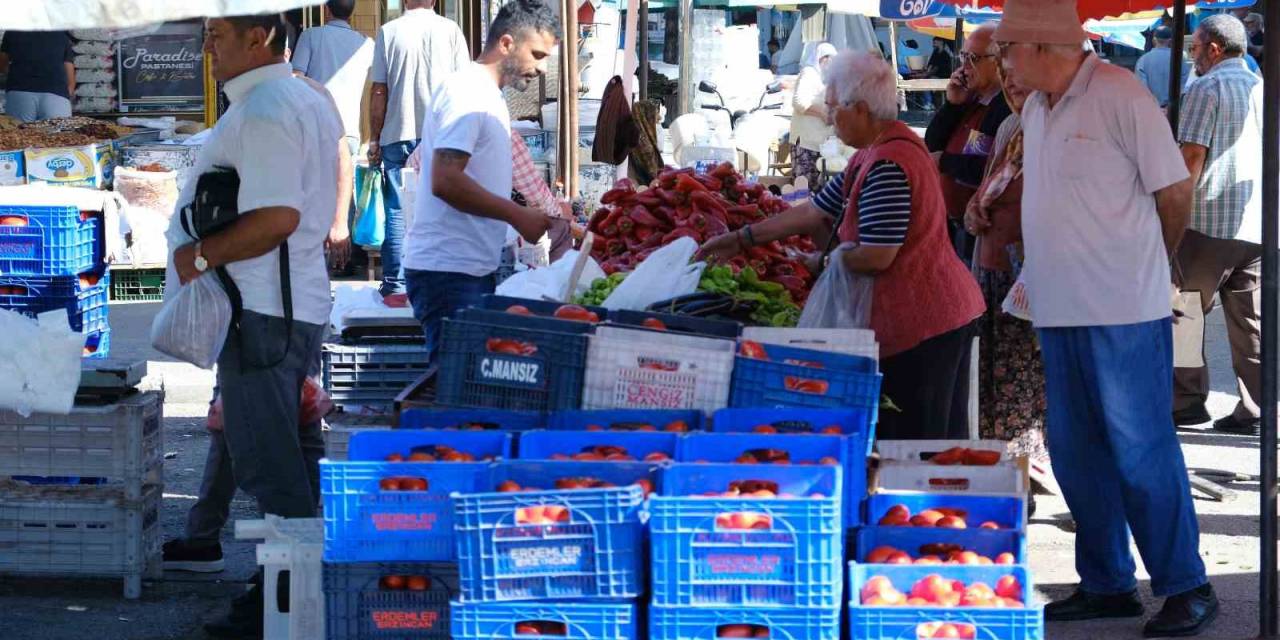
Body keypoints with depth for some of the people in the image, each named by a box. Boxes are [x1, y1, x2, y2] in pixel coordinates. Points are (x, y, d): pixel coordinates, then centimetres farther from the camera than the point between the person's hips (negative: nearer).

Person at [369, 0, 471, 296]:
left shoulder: (388, 32, 0)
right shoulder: (450, 30, 0)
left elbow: (379, 92, 0)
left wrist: (375, 139, 7)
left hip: (398, 134, 0)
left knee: (397, 212, 5)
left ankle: (395, 284, 3)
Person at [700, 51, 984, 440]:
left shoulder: (887, 166, -20)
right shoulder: (874, 153, 14)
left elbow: (877, 256, -23)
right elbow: (818, 211, 19)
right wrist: (741, 240, 19)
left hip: (920, 325, -11)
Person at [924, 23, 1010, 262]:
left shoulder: (1009, 108, -18)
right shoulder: (969, 99, 11)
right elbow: (930, 145, 14)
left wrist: (945, 161, -13)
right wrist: (952, 104, 0)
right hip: (951, 222, 8)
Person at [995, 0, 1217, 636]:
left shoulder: (1120, 95, -12)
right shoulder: (1036, 111, 12)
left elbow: (1175, 192, -8)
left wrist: (1146, 264, 6)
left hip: (1123, 313, -8)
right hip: (1059, 313, 8)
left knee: (1141, 452, -3)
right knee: (1074, 452, 12)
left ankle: (1187, 589, 7)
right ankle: (1107, 584, 22)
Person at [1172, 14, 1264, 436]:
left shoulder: (1207, 89, -6)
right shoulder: (1263, 89, 15)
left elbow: (1192, 155, -14)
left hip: (1211, 221, -6)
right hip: (1259, 226, 6)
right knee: (1251, 323, 6)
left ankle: (1187, 401, 3)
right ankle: (1251, 412, 5)